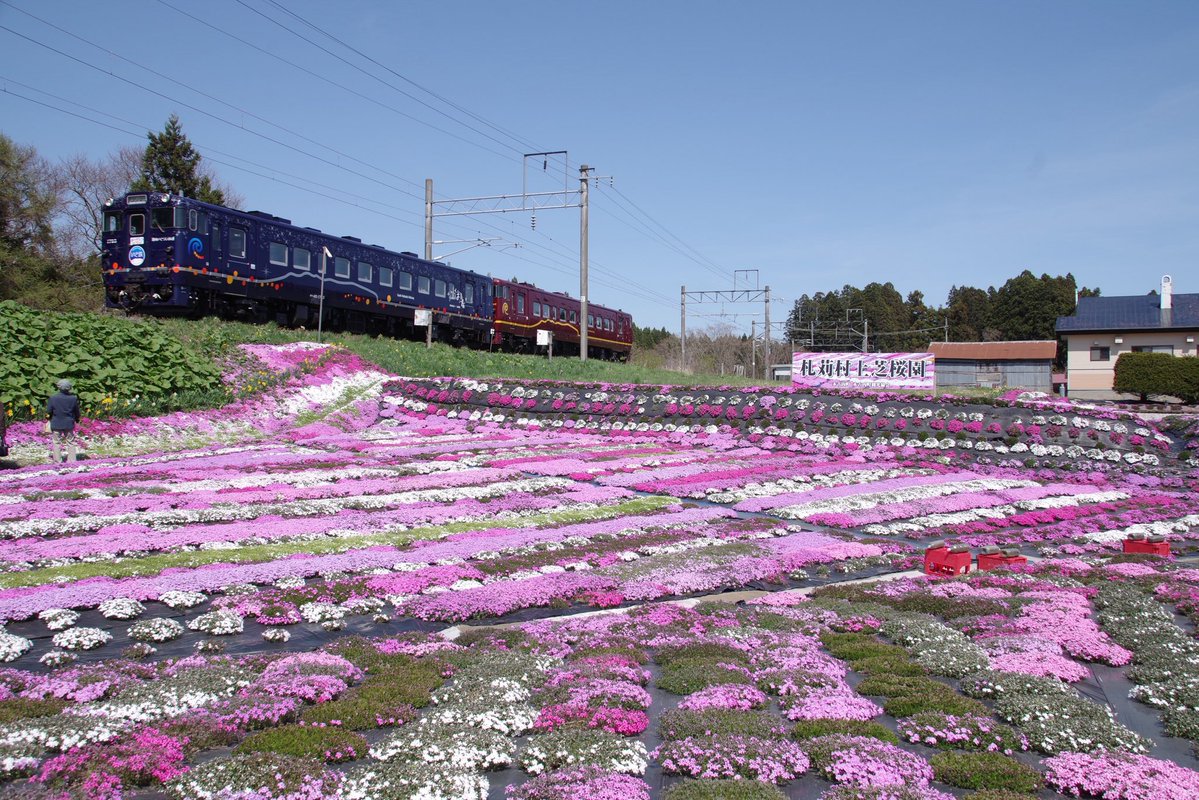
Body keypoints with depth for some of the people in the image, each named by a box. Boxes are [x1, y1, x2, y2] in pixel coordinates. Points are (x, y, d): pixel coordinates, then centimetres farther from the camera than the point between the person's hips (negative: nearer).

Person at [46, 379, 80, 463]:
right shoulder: (73, 398, -10)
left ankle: (57, 460, 11)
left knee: (56, 442, 9)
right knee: (70, 442, 11)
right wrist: (77, 419, 19)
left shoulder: (53, 398, -14)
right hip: (69, 424, 1)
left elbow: (48, 411, -8)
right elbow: (77, 411, 0)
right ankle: (72, 459, 13)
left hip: (56, 424, -1)